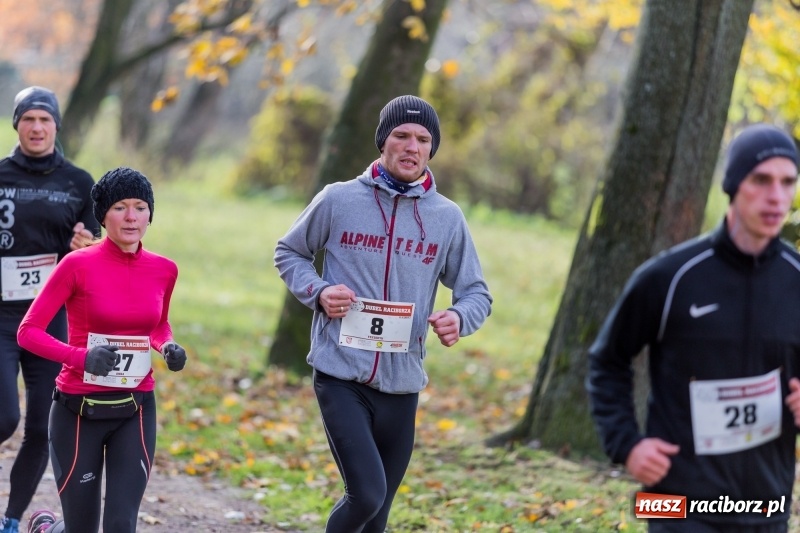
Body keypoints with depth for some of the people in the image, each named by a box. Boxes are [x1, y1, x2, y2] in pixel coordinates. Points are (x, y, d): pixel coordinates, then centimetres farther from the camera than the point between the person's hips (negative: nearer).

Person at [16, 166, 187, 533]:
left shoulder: (163, 269, 2)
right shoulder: (78, 265, -11)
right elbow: (28, 332, -10)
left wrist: (168, 347, -2)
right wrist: (82, 357, -24)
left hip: (135, 411, 3)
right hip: (79, 410, -3)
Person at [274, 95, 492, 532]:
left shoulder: (447, 218, 3)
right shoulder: (338, 201, -2)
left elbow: (476, 293, 10)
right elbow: (289, 252, 13)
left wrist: (459, 319, -14)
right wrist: (318, 292, -8)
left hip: (401, 385, 3)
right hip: (340, 376, -3)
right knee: (367, 494, -19)